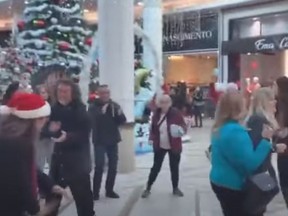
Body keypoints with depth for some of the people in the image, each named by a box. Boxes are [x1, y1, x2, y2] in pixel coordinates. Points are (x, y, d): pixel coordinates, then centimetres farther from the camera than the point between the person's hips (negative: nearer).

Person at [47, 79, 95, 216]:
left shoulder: (80, 110, -11)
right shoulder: (55, 109, 3)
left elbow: (84, 134, -19)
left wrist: (68, 137, -34)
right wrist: (51, 129, -13)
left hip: (77, 160, -5)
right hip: (59, 157, 5)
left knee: (83, 195, 2)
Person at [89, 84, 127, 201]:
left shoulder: (115, 105, 5)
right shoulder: (93, 107, -5)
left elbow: (123, 121, 1)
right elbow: (92, 120, -20)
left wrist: (120, 113, -20)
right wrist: (102, 112, -34)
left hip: (113, 140, 4)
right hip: (99, 141, -4)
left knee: (113, 166, 8)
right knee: (99, 166, -7)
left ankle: (109, 190, 20)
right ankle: (95, 192, 1)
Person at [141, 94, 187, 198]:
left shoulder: (176, 113, -13)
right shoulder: (156, 114, -3)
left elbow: (184, 126, -9)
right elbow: (153, 129, 8)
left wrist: (182, 129, -32)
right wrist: (151, 139, -6)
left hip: (174, 146, -1)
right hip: (160, 146, 1)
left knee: (174, 168, 11)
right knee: (155, 167, 6)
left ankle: (175, 188, 30)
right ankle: (148, 188, 19)